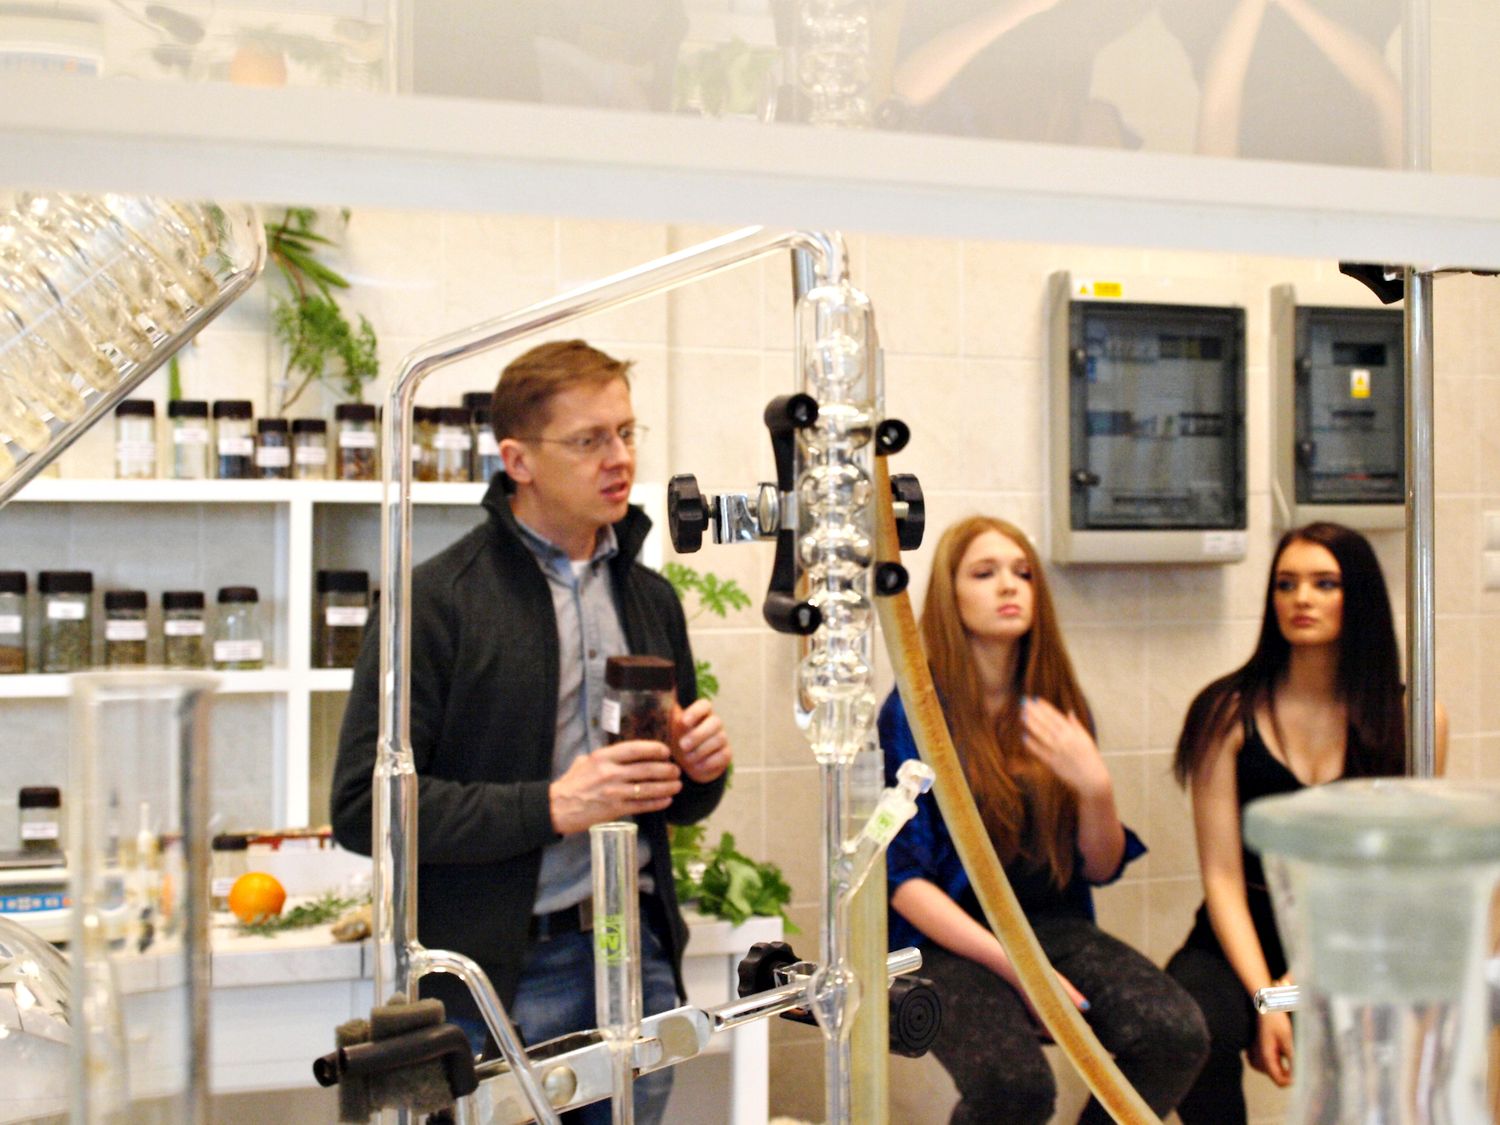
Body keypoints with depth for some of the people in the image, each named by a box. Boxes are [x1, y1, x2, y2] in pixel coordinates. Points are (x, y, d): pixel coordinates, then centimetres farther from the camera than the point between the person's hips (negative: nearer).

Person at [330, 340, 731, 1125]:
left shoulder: (650, 597, 12)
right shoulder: (438, 599, -8)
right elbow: (364, 806, -14)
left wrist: (699, 769, -3)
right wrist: (550, 806, -20)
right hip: (502, 979, -5)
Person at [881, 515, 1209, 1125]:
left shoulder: (1061, 708, 10)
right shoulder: (912, 712, -3)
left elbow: (1101, 868, 11)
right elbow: (901, 876, -7)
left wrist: (1096, 789, -10)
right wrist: (1010, 962, -17)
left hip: (1058, 928, 5)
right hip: (950, 940, -4)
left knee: (1177, 1034, -23)